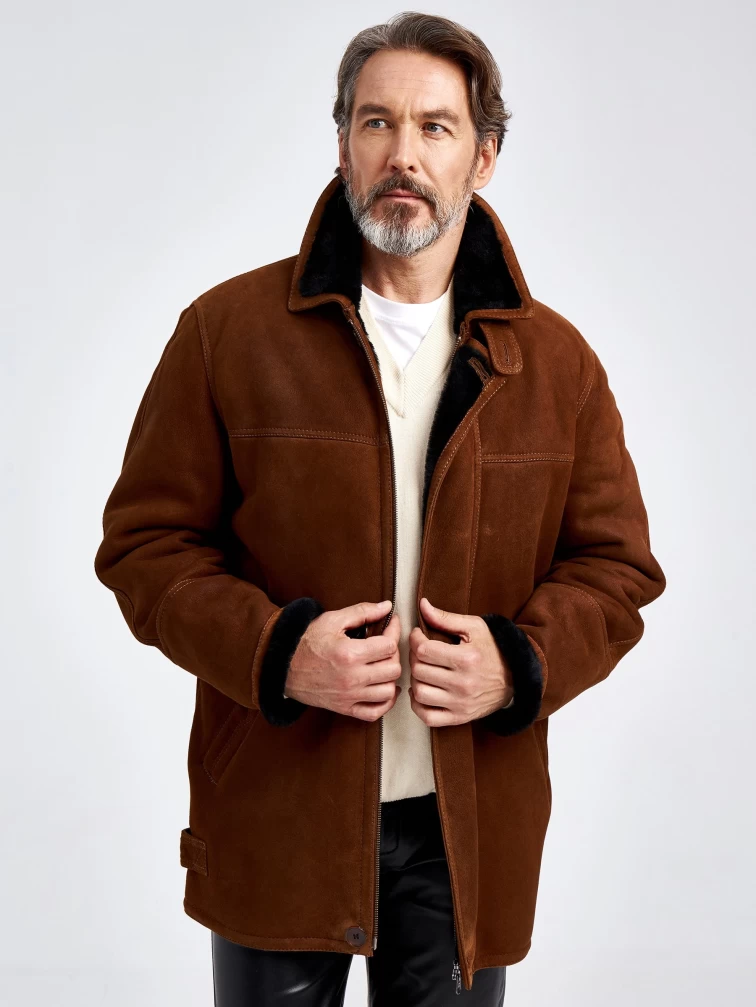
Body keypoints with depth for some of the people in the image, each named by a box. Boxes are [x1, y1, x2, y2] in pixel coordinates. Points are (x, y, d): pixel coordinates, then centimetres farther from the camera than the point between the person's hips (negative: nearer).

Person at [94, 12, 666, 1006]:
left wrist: (519, 665, -14)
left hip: (470, 826, 2)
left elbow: (617, 566, 6)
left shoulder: (556, 361, 3)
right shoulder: (227, 329, -2)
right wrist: (274, 651, -18)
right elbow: (145, 541, -2)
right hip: (278, 813, -1)